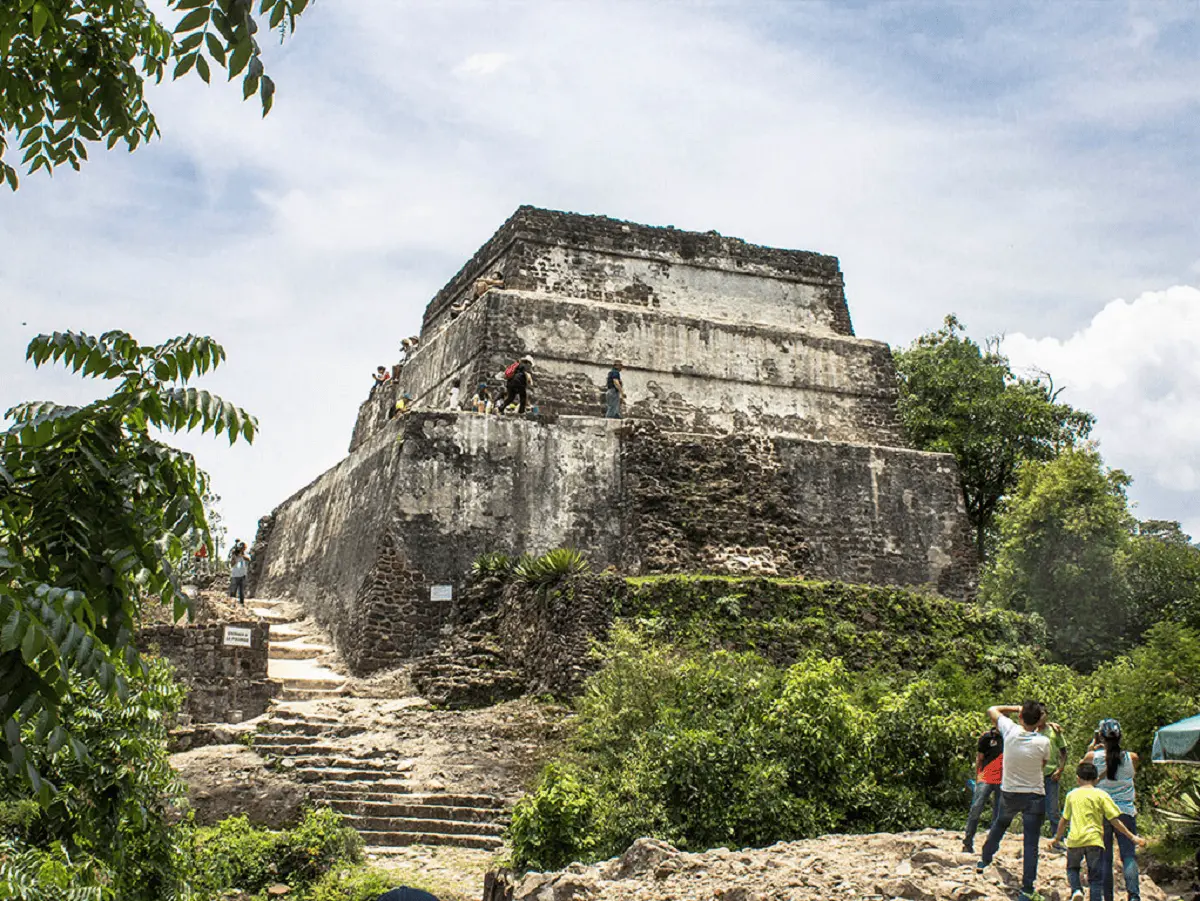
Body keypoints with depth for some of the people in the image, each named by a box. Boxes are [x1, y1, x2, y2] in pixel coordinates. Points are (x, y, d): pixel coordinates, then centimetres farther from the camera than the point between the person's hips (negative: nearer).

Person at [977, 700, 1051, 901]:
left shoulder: (1010, 731, -14)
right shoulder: (1043, 742, -16)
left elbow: (992, 710, 3)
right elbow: (1043, 764, 4)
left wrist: (1016, 708, 6)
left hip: (1009, 794, 3)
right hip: (1034, 796, -3)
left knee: (1000, 823, 31)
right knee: (1031, 845, 0)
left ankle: (985, 859, 44)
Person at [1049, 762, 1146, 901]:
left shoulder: (1072, 795, 11)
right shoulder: (1101, 795, 3)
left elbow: (1064, 820, 16)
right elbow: (1114, 821, -1)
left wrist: (1057, 839, 29)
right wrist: (1132, 837, 6)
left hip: (1074, 840, 2)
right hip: (1094, 840, -2)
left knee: (1072, 868, 21)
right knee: (1096, 878, 4)